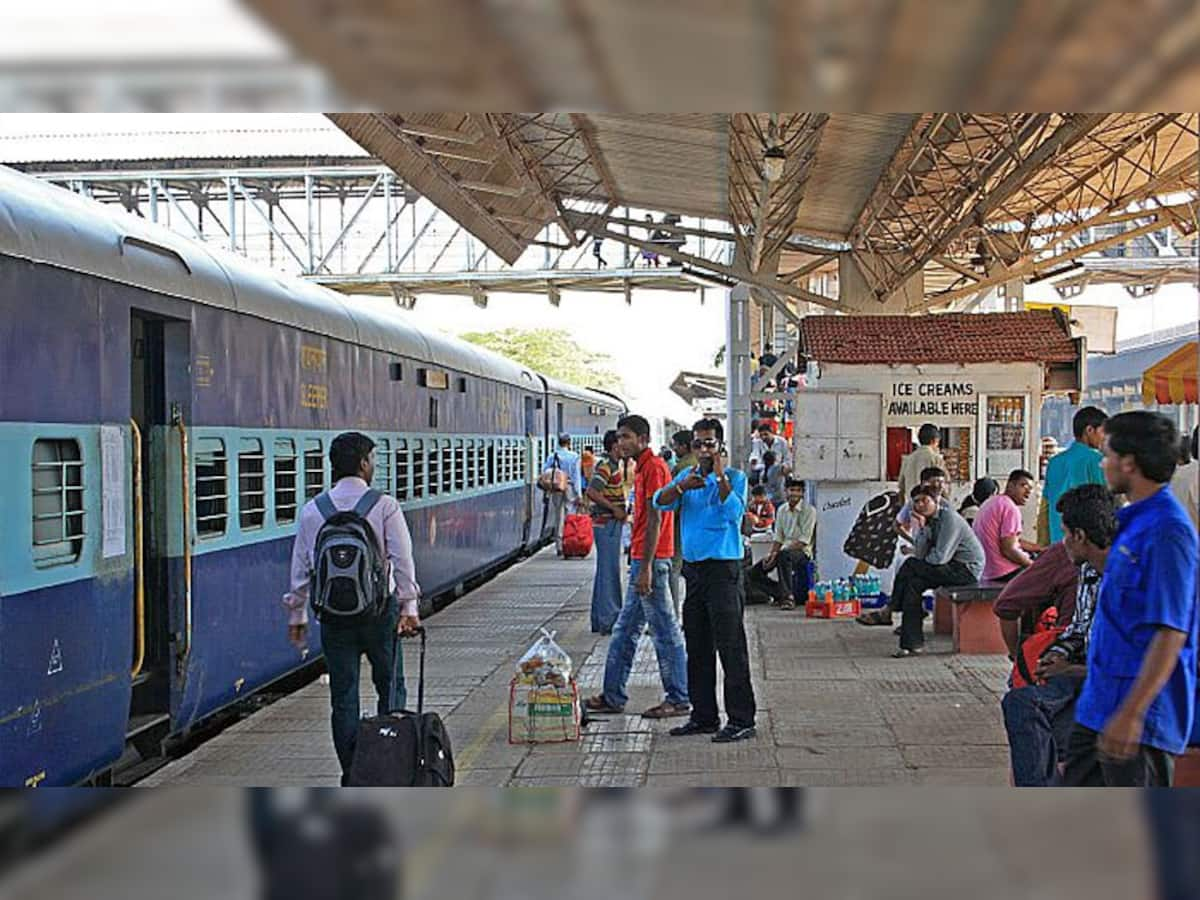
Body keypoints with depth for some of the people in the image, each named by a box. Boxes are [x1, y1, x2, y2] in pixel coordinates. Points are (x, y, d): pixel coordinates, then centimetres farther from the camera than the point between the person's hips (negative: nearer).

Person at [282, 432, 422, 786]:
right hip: (378, 610, -2)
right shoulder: (385, 505, -6)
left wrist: (297, 614, 13)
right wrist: (409, 607, -10)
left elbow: (300, 567, 6)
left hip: (333, 613, 3)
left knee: (343, 695, 7)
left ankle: (351, 774, 9)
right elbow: (402, 561, -11)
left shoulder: (312, 510, 4)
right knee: (390, 686, 12)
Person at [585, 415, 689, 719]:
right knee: (624, 631, 13)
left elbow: (655, 521, -19)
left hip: (651, 560, -11)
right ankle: (612, 696, 20)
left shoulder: (654, 468, -14)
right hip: (642, 560, 11)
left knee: (665, 632, -3)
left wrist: (646, 568, -22)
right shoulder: (645, 468, 17)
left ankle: (679, 700, 4)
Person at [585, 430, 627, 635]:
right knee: (610, 571, -7)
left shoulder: (612, 466, 16)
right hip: (607, 524, -10)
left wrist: (620, 511, 13)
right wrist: (614, 509, -21)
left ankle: (599, 620, 19)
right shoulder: (605, 466, -15)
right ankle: (608, 620, -5)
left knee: (604, 572, 13)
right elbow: (592, 492, -26)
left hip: (610, 523, 10)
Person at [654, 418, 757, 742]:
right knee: (697, 648, 11)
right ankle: (704, 716, 21)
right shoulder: (686, 476, 13)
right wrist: (681, 487, -19)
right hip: (693, 568, 6)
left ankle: (741, 720, -3)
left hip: (723, 569, -6)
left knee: (730, 646, -7)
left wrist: (721, 477, -21)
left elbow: (734, 512, -19)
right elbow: (661, 502, -2)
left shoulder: (735, 477, -3)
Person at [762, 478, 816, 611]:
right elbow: (778, 538, 13)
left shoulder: (809, 511, -8)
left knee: (784, 555, -39)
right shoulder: (782, 510, 12)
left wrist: (777, 553, -21)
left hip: (802, 551, -6)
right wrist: (771, 553, -8)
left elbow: (804, 540, -15)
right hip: (785, 550, 6)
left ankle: (787, 596, -36)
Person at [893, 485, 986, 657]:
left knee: (911, 565, -17)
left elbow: (940, 558, -21)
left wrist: (924, 560, -1)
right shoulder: (929, 522, 11)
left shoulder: (949, 518, -15)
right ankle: (912, 644, -12)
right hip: (953, 567, 8)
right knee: (914, 583, -11)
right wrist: (922, 527, -8)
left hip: (967, 569, -8)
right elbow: (920, 555, 1)